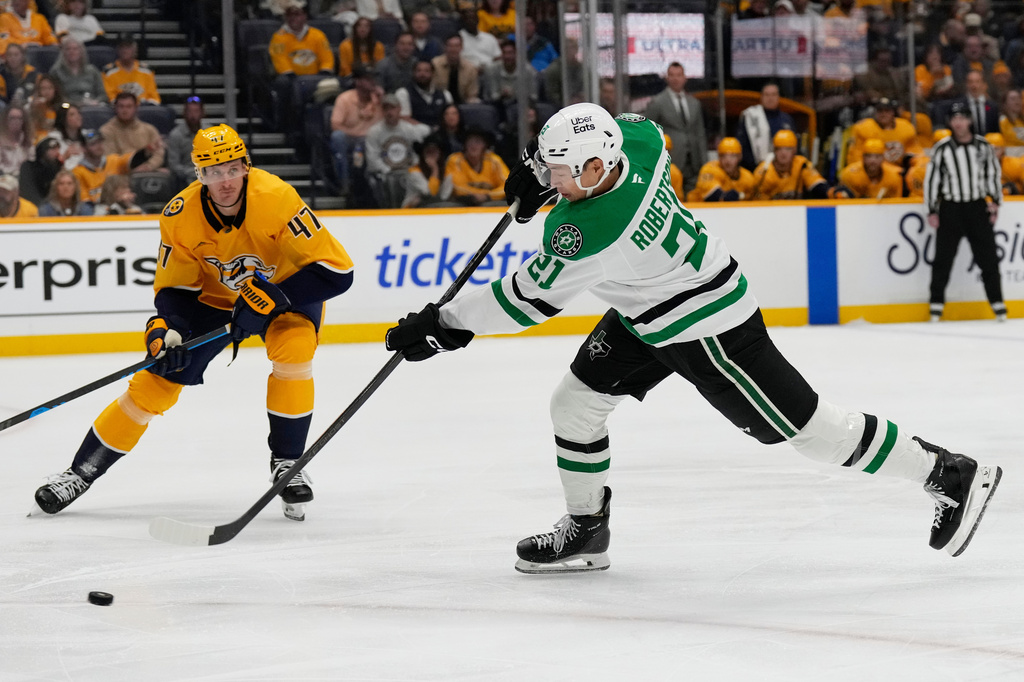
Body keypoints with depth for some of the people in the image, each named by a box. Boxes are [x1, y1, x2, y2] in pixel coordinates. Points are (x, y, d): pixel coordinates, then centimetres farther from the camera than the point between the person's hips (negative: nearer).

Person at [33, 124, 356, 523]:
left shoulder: (275, 198, -34)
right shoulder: (181, 216, -23)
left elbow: (336, 270, -34)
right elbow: (174, 289, -10)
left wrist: (271, 296, -40)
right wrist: (165, 329, -30)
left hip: (286, 291, -2)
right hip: (214, 296, 2)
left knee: (293, 351, -32)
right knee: (159, 378, -4)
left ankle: (287, 463, -12)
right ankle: (82, 471, 10)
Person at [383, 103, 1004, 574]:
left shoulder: (590, 231, -36)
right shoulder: (632, 138, -15)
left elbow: (529, 298, -26)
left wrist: (442, 325, -16)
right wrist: (537, 168, 7)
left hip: (706, 327, -10)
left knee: (800, 424, -1)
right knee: (576, 402, 7)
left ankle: (950, 475, 10)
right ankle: (586, 530, 22)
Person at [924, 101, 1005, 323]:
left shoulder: (982, 146, 1)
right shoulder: (942, 149, -3)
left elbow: (993, 173, 11)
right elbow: (931, 179, 0)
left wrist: (995, 201, 3)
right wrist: (932, 211, -3)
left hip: (978, 207, 1)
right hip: (950, 209, -1)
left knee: (988, 258, 2)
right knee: (943, 259, 0)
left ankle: (998, 304, 9)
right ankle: (936, 306, 7)